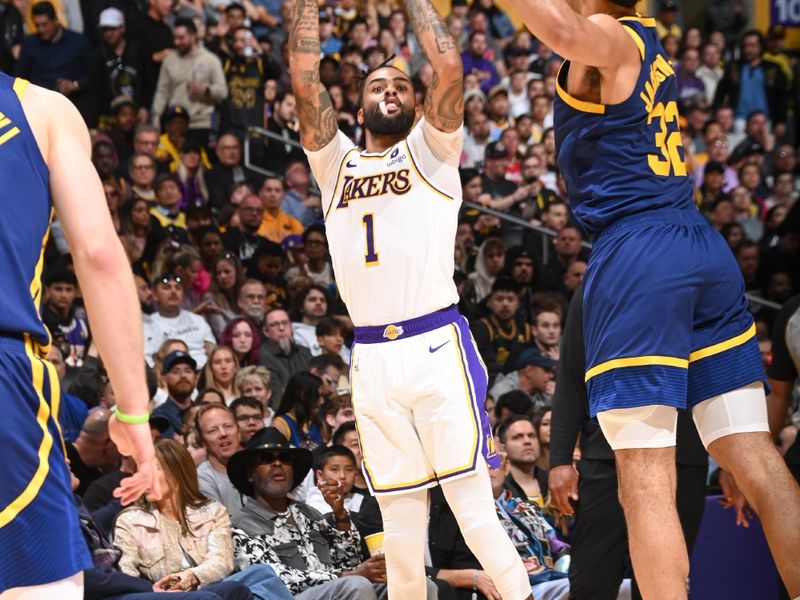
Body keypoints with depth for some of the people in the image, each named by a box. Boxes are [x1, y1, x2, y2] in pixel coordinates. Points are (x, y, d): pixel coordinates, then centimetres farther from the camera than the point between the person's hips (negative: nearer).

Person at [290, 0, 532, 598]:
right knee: (399, 522, 6)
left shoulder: (430, 152, 11)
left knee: (474, 503, -10)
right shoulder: (336, 163, 19)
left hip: (437, 346, -3)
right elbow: (305, 81, 8)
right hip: (372, 361, 3)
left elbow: (449, 68, -4)